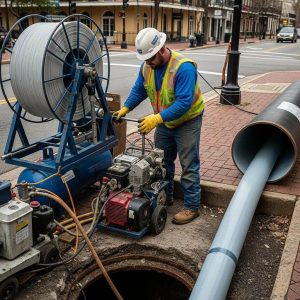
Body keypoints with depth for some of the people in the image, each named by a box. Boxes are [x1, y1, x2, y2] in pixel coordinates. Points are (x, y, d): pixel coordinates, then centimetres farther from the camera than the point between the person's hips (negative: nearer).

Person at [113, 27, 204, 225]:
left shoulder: (183, 68, -31)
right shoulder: (147, 66, -8)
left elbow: (184, 102, -36)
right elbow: (138, 90, 4)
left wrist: (157, 118, -41)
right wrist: (125, 109, -11)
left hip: (187, 121, -7)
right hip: (164, 121, 7)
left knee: (189, 166, -1)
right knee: (162, 162, 16)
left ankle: (192, 207, 10)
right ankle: (165, 197, 33)